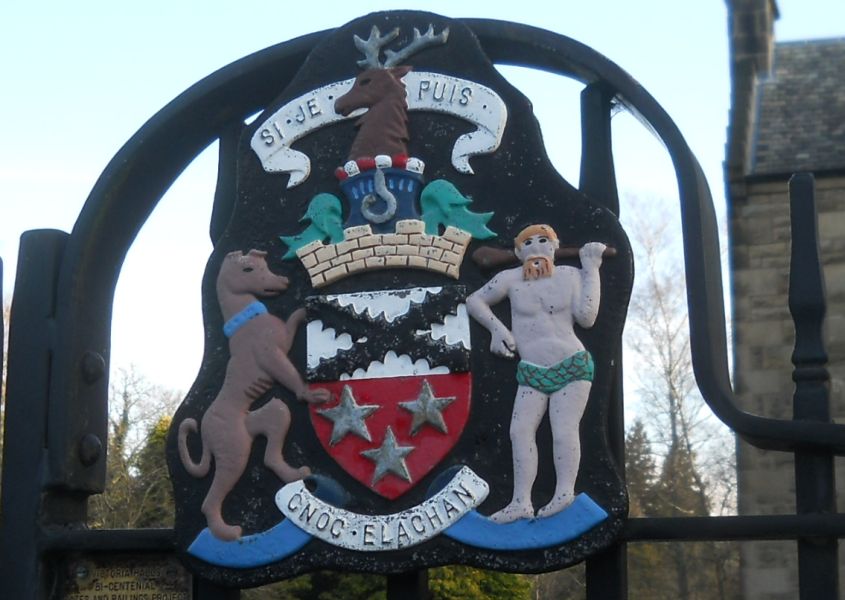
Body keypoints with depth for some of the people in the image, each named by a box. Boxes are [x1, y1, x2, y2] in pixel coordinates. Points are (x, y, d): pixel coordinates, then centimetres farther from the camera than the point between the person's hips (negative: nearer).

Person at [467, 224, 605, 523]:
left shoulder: (570, 275, 0)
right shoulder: (511, 279, 2)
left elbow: (586, 317, -11)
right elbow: (474, 301, 12)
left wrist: (591, 271, -8)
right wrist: (496, 328, -2)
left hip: (572, 365, -3)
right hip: (531, 373, 3)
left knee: (563, 429, -16)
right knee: (520, 430, -6)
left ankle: (565, 493, -15)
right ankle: (521, 502, -5)